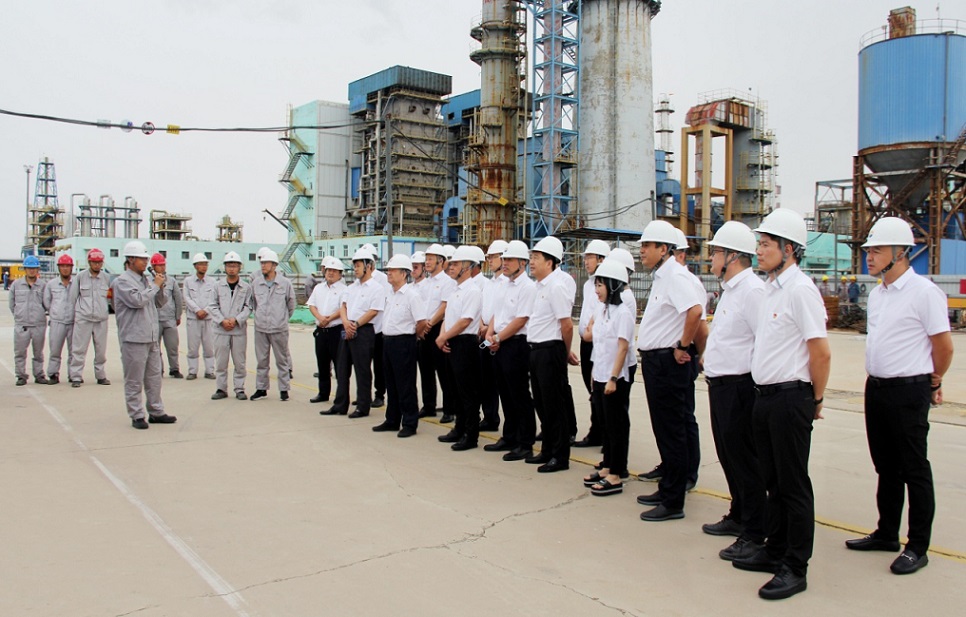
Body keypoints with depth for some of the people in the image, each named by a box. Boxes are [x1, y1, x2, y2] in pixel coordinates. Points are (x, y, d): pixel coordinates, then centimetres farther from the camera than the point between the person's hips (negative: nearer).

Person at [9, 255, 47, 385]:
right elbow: (11, 303, 12)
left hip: (39, 324, -1)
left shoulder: (43, 285, 1)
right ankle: (21, 376, 11)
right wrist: (18, 315, 10)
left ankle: (39, 375, 18)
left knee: (38, 353, 9)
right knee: (19, 352, 1)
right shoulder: (16, 284, 5)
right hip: (21, 325, 1)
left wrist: (40, 314, 4)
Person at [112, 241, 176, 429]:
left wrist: (161, 288, 1)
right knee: (134, 381, 0)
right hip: (134, 339, -8)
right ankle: (137, 416, 7)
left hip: (152, 338, 8)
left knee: (154, 378, 13)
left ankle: (156, 412, 21)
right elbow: (138, 300, -21)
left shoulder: (146, 280, 15)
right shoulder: (122, 281, -7)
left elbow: (160, 303, 18)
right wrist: (155, 285, -11)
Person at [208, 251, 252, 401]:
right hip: (220, 329, 1)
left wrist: (236, 319, -14)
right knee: (220, 361, 5)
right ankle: (221, 388, 15)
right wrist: (222, 320, -10)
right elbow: (213, 306, 4)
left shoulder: (246, 287, 3)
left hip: (239, 329, -1)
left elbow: (248, 307, 0)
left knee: (239, 362, 4)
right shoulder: (218, 286, 7)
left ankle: (239, 388, 13)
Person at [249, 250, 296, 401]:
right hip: (260, 329, 3)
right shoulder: (256, 285, 5)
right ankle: (261, 388, 18)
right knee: (261, 360, 9)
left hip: (279, 329, -3)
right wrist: (259, 317, 14)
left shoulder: (285, 283, -2)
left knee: (282, 360, 4)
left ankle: (284, 389, 12)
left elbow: (291, 305, 8)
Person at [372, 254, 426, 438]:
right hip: (388, 340, 9)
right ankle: (392, 420, 26)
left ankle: (409, 424, 7)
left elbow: (421, 321, -16)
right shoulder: (390, 294, 12)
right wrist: (387, 336, 13)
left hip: (403, 342, -8)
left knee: (406, 386, -1)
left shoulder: (411, 295, -14)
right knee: (391, 383, 15)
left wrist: (408, 333, -4)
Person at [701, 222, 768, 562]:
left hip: (739, 387, -10)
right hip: (721, 384, 10)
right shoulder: (731, 289, 15)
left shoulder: (751, 290, -18)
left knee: (744, 460, -1)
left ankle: (754, 534, 11)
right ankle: (738, 517, 35)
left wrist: (749, 382, -19)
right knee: (728, 456, 20)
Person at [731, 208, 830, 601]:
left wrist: (816, 399, -6)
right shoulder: (771, 288, 13)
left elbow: (821, 352, -17)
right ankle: (775, 550, 30)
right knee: (773, 480, 17)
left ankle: (795, 568, 12)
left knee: (794, 485, 1)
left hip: (790, 398, -9)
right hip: (766, 396, 9)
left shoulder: (800, 289, -15)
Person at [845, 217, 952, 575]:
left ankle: (917, 548, 13)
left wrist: (933, 383, 4)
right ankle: (887, 534, 29)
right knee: (886, 467, 16)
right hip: (876, 387, 8)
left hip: (908, 391, -7)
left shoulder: (923, 292, -12)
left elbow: (944, 346, -9)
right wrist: (878, 380, 17)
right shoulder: (877, 294, 11)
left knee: (914, 470, 2)